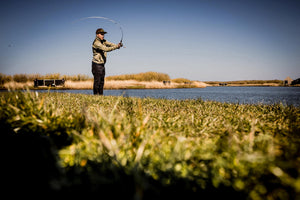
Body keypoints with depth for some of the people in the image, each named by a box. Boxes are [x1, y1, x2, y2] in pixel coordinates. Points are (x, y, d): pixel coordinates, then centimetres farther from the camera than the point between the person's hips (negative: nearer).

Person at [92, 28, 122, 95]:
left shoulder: (103, 41, 10)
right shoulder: (96, 42, -17)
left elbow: (110, 44, -4)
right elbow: (105, 49, -29)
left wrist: (118, 45, -23)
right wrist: (116, 47, -34)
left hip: (102, 65, 9)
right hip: (96, 64, -9)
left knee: (101, 82, 11)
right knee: (97, 82, -7)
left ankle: (101, 95, 16)